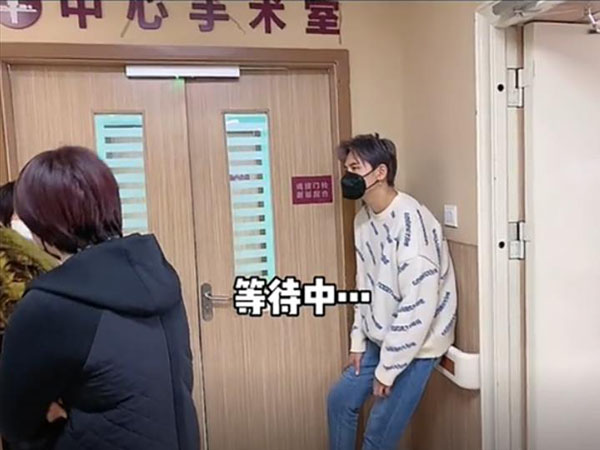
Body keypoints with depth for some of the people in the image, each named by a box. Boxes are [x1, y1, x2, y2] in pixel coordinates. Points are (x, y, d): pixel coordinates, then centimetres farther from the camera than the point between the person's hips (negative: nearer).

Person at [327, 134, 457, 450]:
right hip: (380, 339, 8)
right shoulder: (364, 218, 2)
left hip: (415, 345, -8)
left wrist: (387, 369, -20)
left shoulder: (411, 221, -26)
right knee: (341, 401, 16)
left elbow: (419, 305, -27)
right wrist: (358, 341, 10)